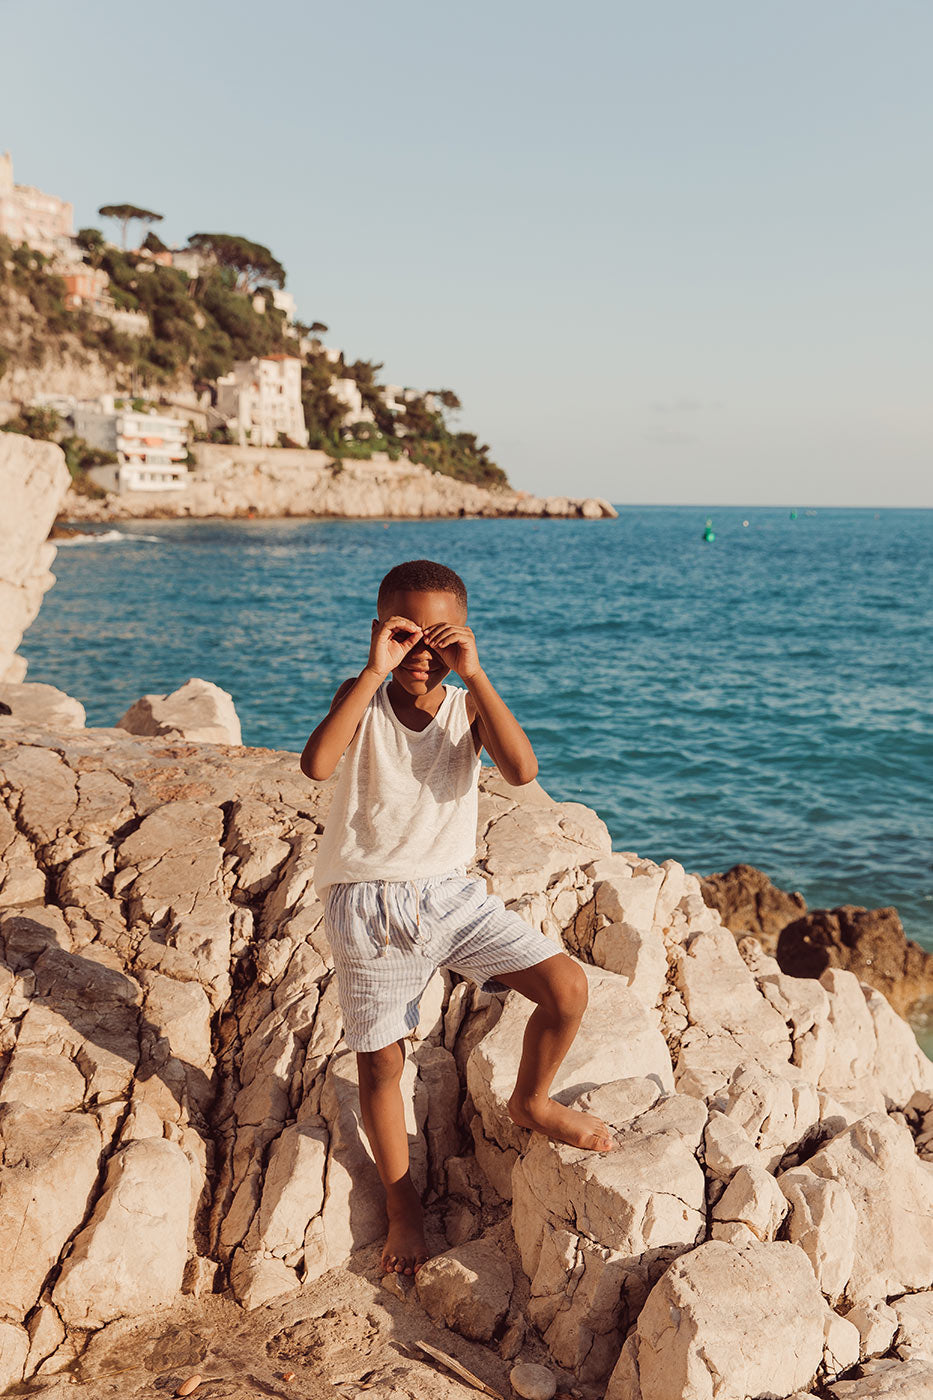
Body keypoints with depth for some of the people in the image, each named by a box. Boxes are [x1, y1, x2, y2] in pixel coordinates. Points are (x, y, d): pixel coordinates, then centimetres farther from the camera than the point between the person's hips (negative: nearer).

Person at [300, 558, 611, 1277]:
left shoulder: (467, 705, -3)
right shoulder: (362, 699, -6)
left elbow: (522, 770, -23)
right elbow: (317, 764, -27)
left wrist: (473, 672, -24)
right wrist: (374, 671, -28)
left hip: (453, 893, 2)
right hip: (368, 906, -1)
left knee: (567, 986, -11)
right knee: (382, 1062, 7)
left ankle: (531, 1100, 20)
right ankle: (404, 1207, 32)